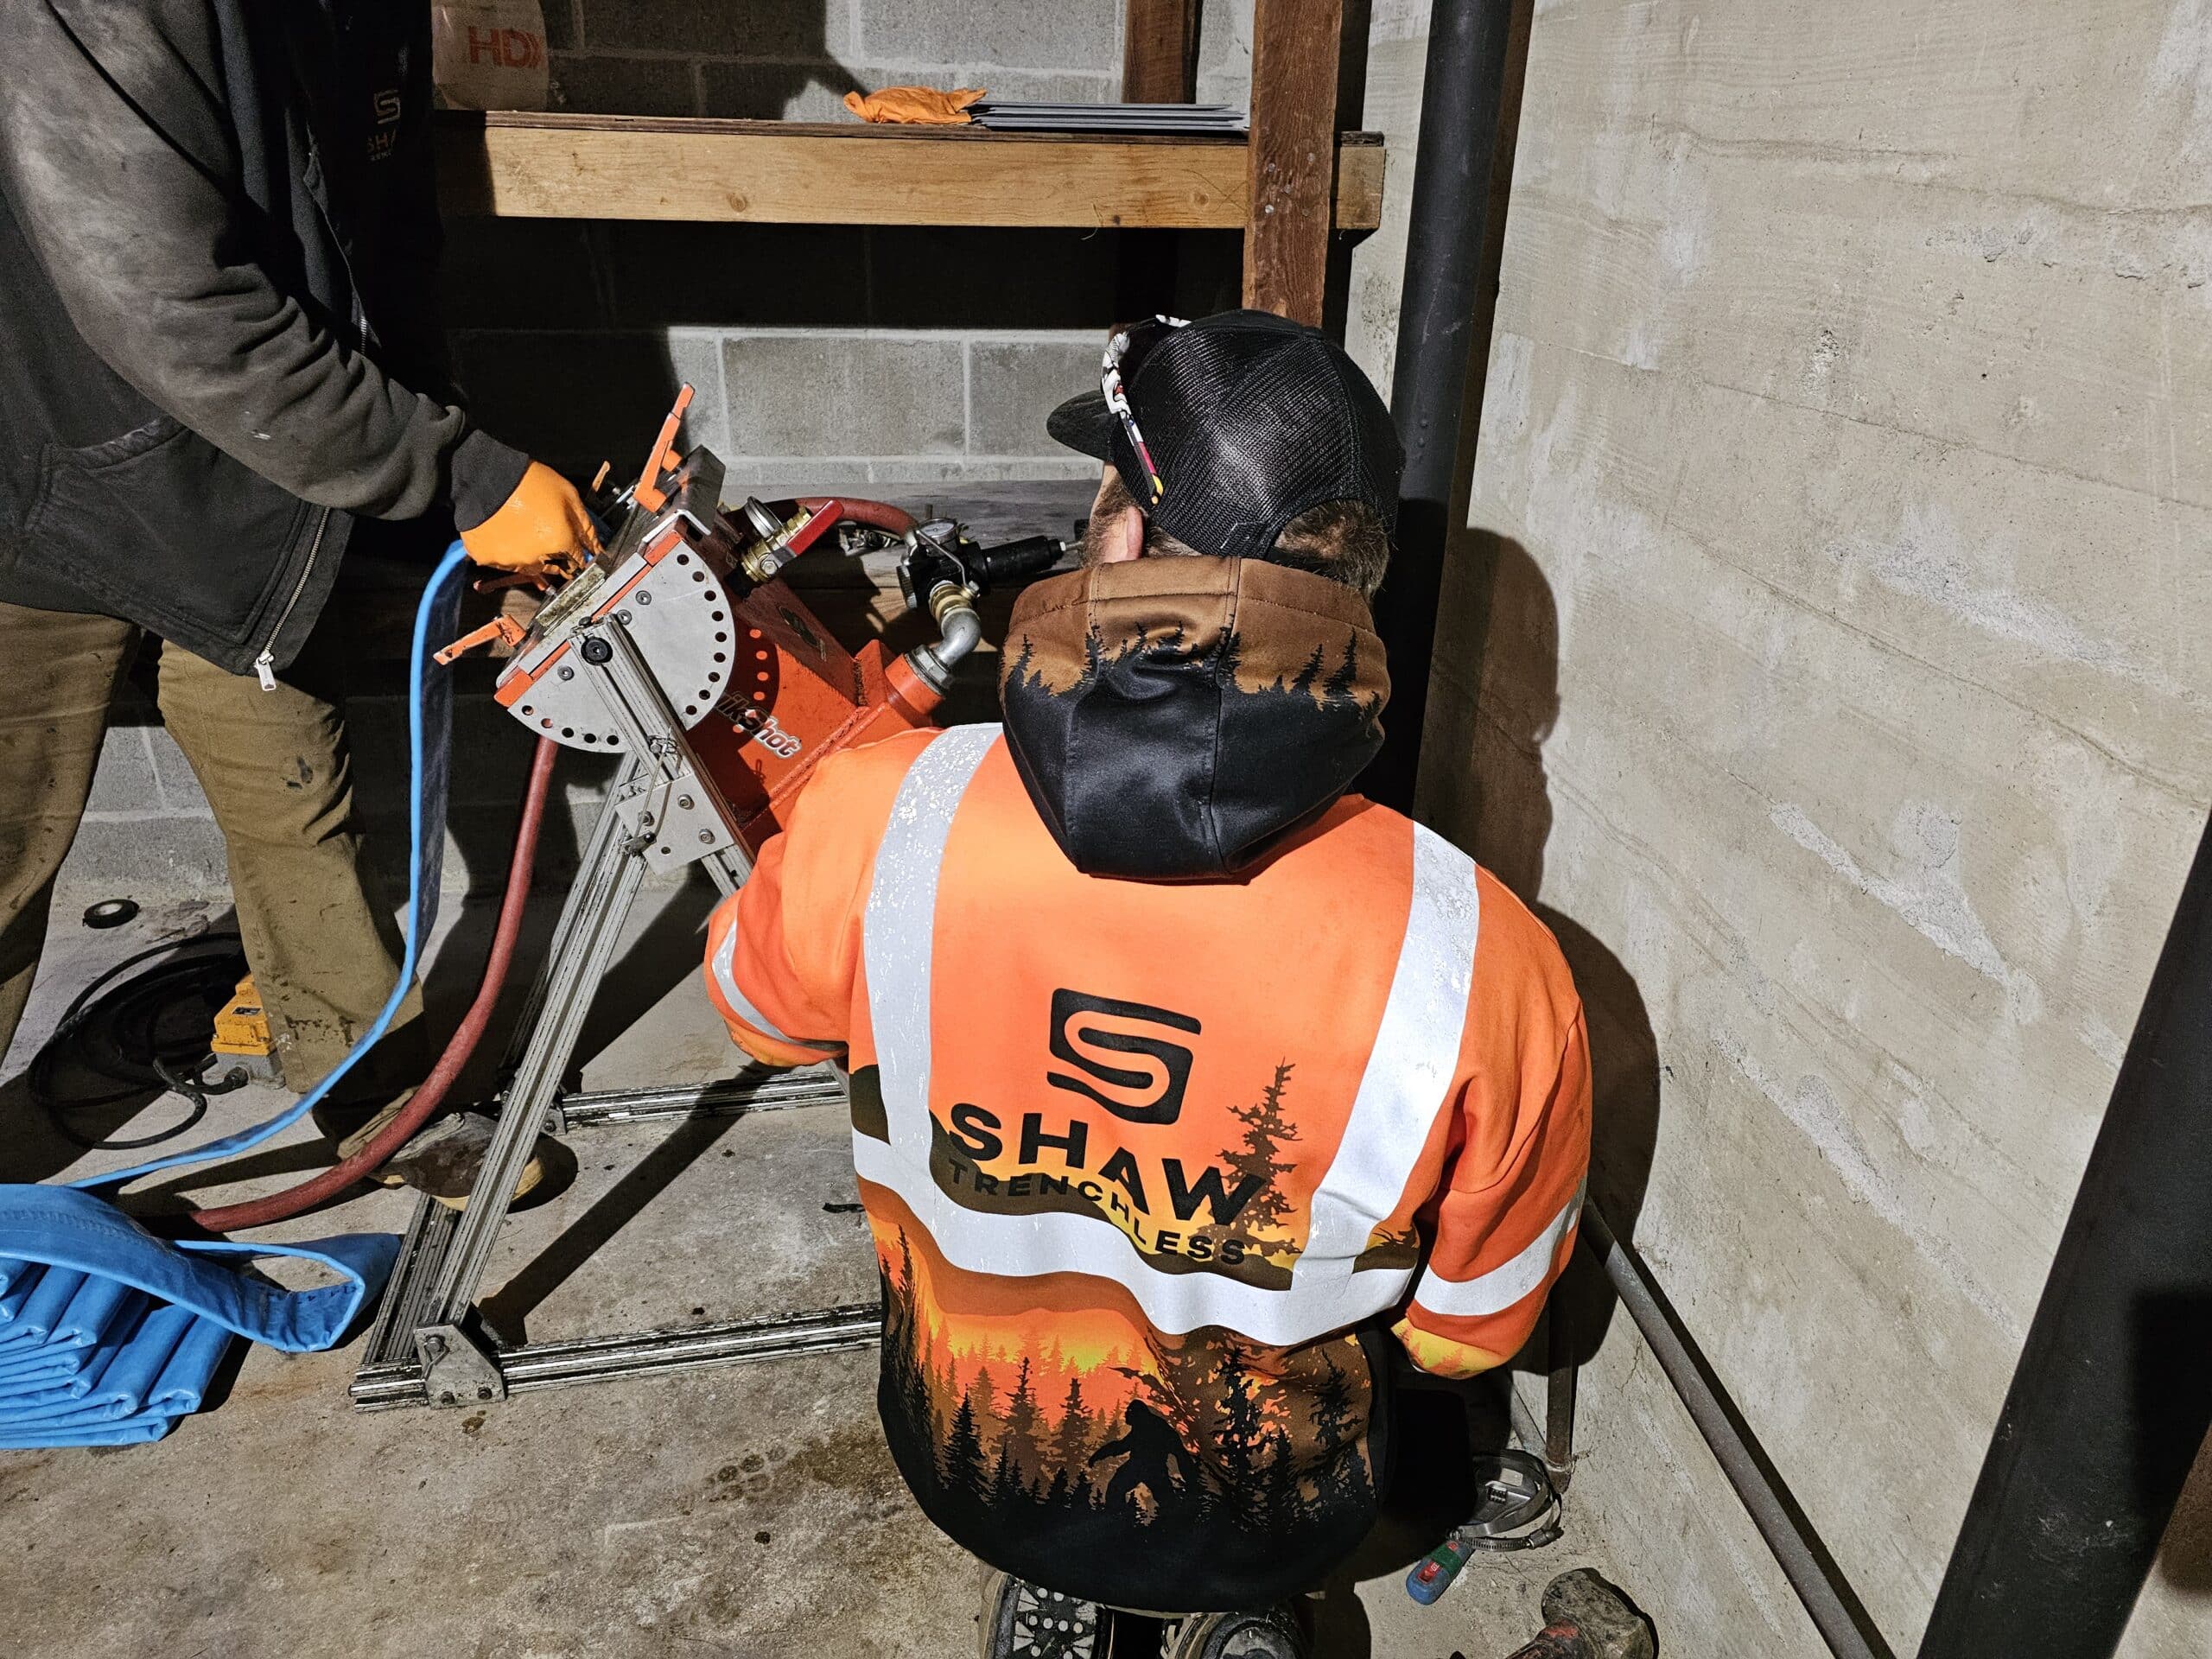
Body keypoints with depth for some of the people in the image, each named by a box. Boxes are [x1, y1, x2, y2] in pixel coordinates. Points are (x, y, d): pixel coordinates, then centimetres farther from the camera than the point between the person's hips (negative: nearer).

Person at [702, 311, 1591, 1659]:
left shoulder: (876, 823, -29)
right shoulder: (1485, 965, -30)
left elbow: (759, 1009, -3)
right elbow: (1468, 1333, -12)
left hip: (972, 1474, 1)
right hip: (1275, 1520, 0)